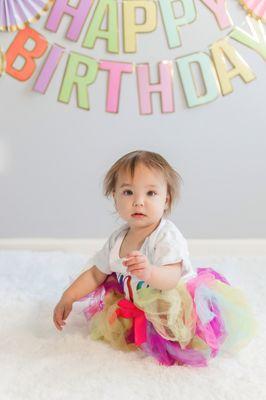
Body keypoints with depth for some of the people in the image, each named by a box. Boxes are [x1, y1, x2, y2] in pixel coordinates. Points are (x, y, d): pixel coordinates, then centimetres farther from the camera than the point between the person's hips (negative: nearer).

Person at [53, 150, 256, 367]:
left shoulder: (167, 236, -23)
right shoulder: (117, 240, -2)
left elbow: (172, 277, -36)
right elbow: (95, 274, 11)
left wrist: (150, 272, -58)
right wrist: (67, 298, 3)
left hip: (175, 305, -7)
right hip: (140, 306, 8)